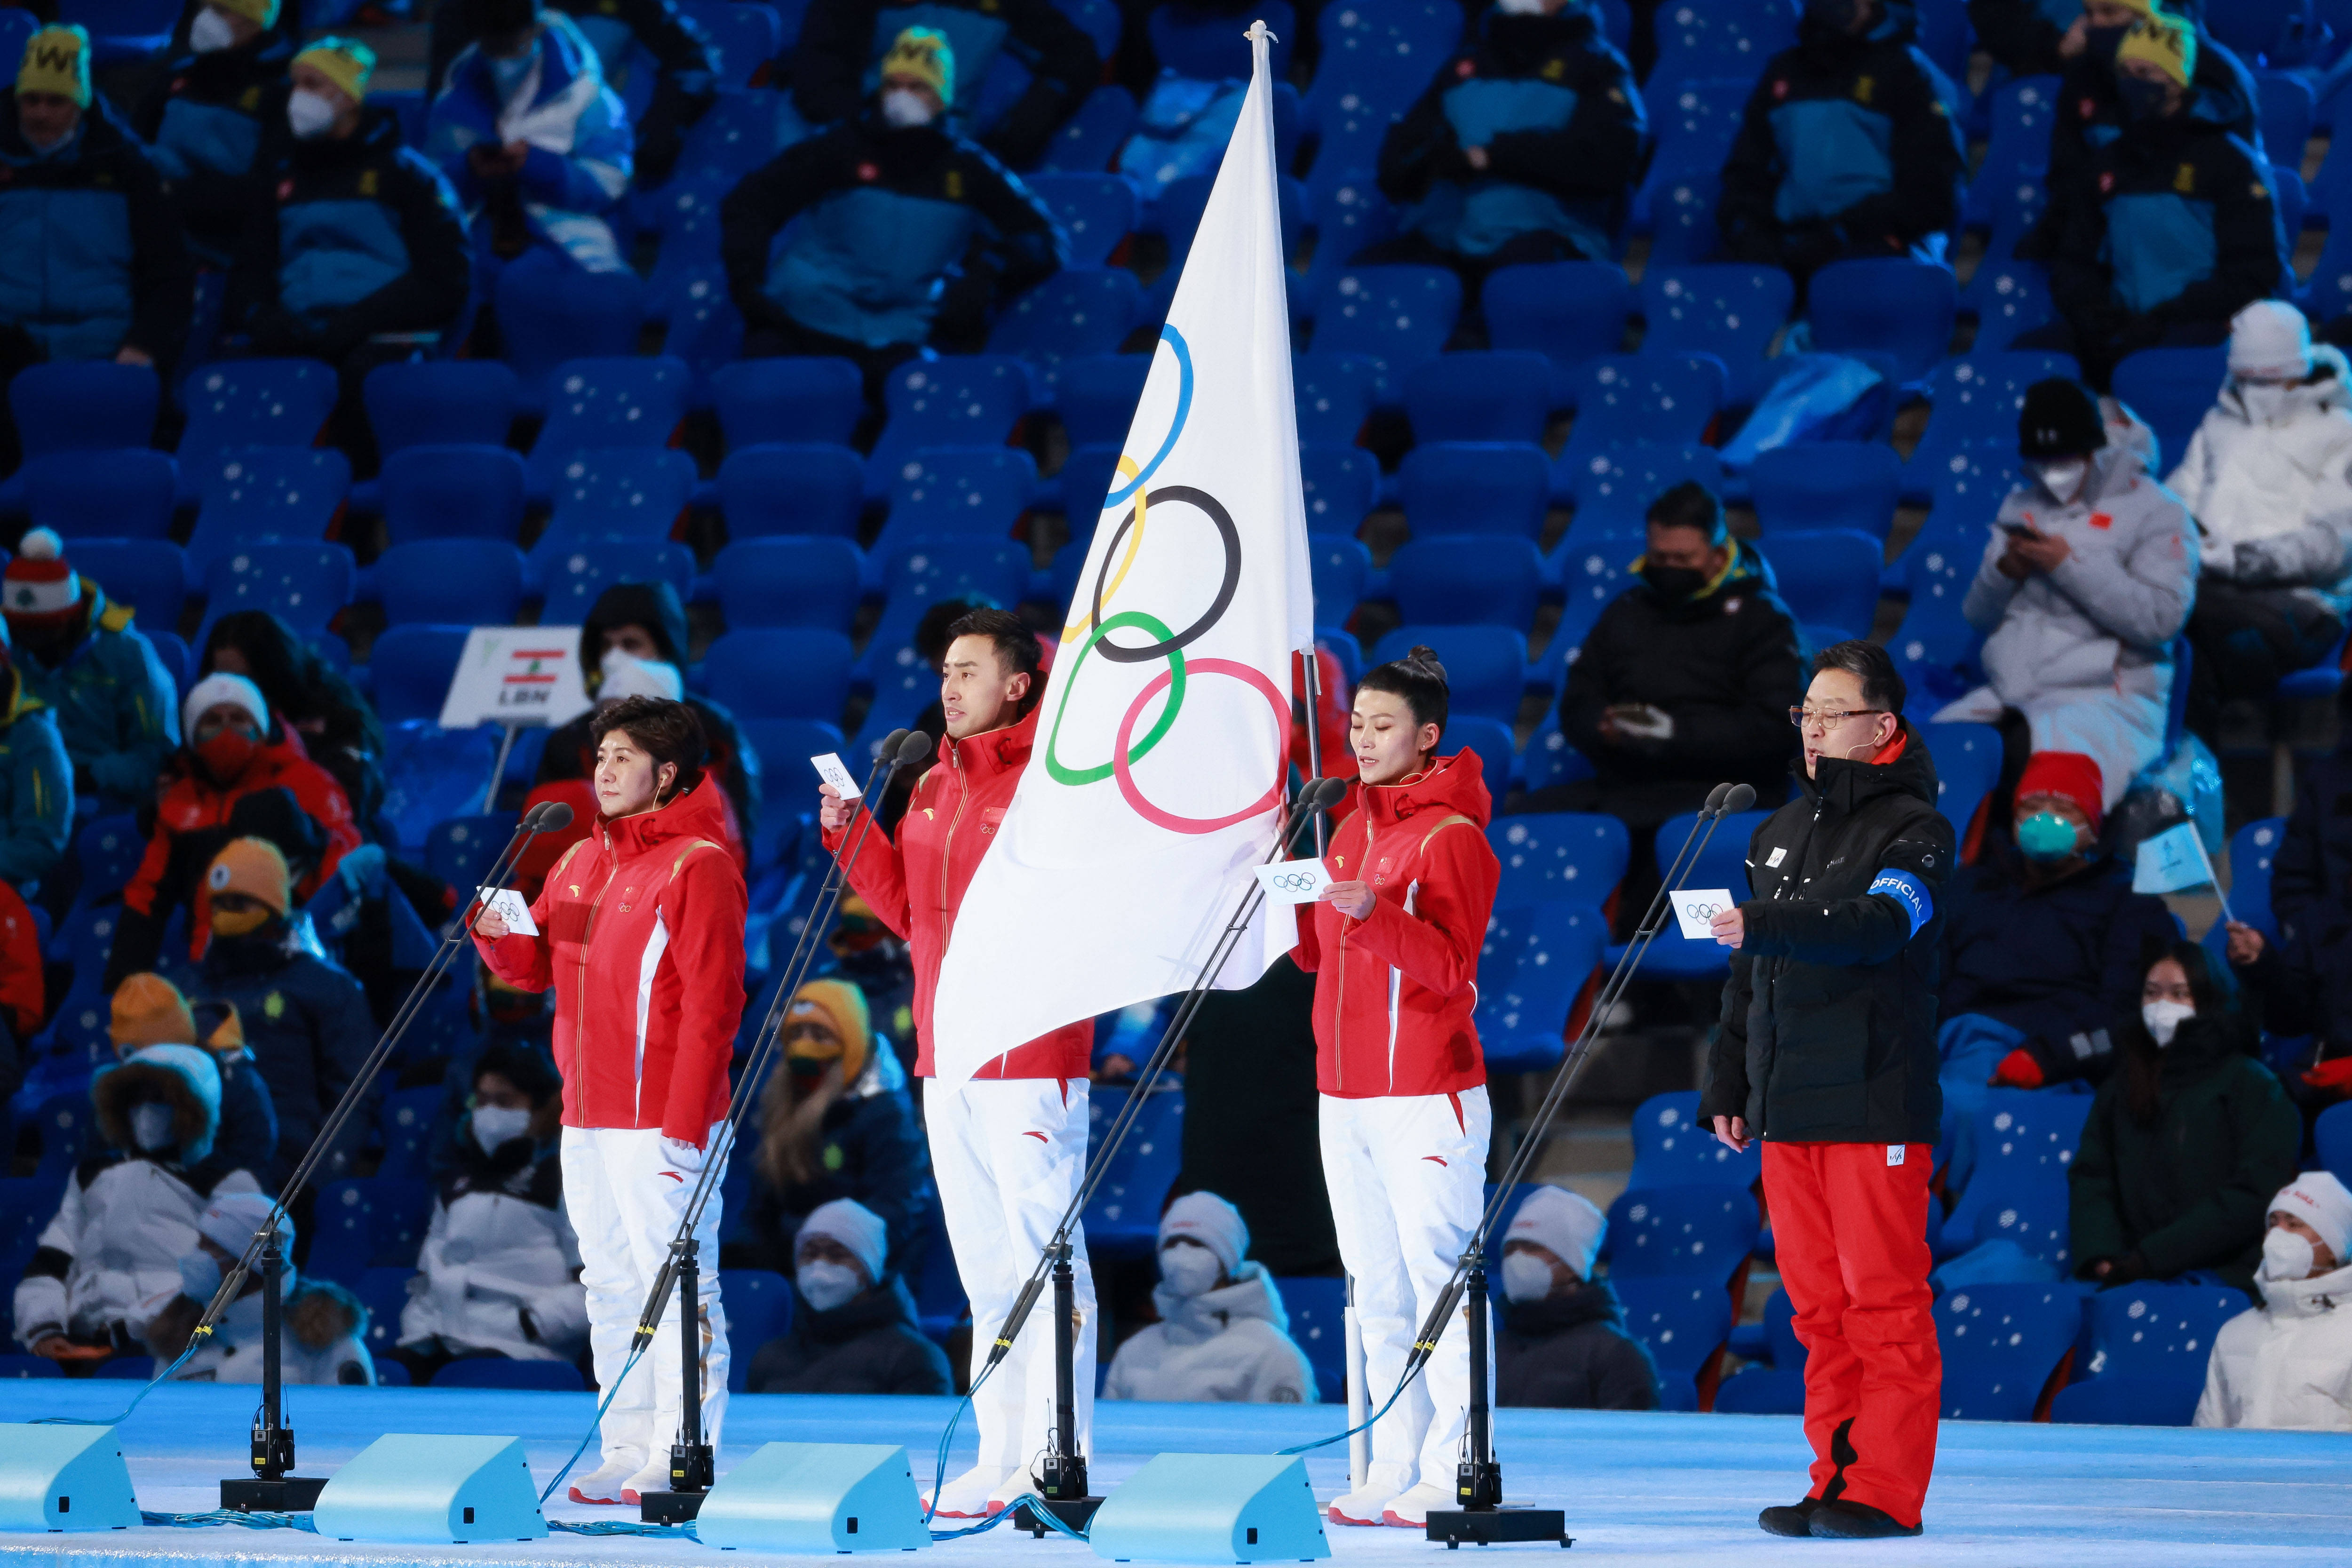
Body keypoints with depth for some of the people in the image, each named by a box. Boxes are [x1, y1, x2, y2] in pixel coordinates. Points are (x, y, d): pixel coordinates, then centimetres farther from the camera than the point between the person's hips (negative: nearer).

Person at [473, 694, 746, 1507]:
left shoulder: (697, 865, -8)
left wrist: (684, 1125, -18)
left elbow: (713, 1002, -13)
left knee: (676, 1282, -7)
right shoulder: (579, 864, 17)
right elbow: (536, 968, 19)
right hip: (587, 1118, 8)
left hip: (661, 1120, -8)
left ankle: (683, 1457, -7)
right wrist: (500, 935, -5)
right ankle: (630, 1451, 14)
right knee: (612, 1286, 10)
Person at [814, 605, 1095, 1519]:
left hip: (1031, 1059, -8)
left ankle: (1059, 1464, -4)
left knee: (1046, 1261, -6)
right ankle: (1001, 1458, 16)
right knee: (984, 1268, 11)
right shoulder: (933, 789, 16)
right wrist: (851, 835, 12)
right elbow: (910, 913, 21)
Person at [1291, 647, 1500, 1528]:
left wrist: (1374, 915, -29)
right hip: (1344, 1094, 8)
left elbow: (1450, 967, -16)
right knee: (1377, 1292, 8)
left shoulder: (1451, 836, -7)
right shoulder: (1348, 831, 16)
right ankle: (1394, 1471, 12)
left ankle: (1452, 1476, -7)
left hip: (1427, 1099, -8)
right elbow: (1318, 953, 16)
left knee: (1437, 1277, -8)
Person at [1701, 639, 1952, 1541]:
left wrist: (1765, 924, -33)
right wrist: (1727, 1085, 17)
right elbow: (1748, 976, 23)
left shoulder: (1914, 830, -4)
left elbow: (1878, 925, -23)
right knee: (1818, 1303, 8)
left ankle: (1887, 1491, -4)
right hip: (1787, 1108, 7)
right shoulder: (1781, 832, 19)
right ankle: (1836, 1481, 12)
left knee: (1883, 1299, -6)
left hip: (1875, 1104, -7)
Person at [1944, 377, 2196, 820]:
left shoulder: (2155, 512, 2)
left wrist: (2069, 565, -14)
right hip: (2009, 695, 7)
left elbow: (2162, 617, -12)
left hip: (2105, 697, -7)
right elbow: (1977, 616, 21)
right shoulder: (2022, 505, 20)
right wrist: (2003, 572, -2)